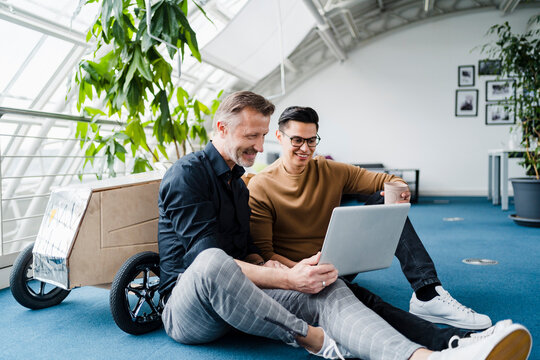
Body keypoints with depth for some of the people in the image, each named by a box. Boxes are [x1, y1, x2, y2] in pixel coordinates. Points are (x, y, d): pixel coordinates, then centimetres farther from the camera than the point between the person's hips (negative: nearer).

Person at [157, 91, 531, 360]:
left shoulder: (237, 182, 19)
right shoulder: (188, 174, -10)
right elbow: (210, 257, -19)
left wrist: (268, 266, -6)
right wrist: (286, 278, -24)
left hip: (234, 298, 7)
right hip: (185, 305, -6)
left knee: (327, 291, -19)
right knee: (213, 264, -43)